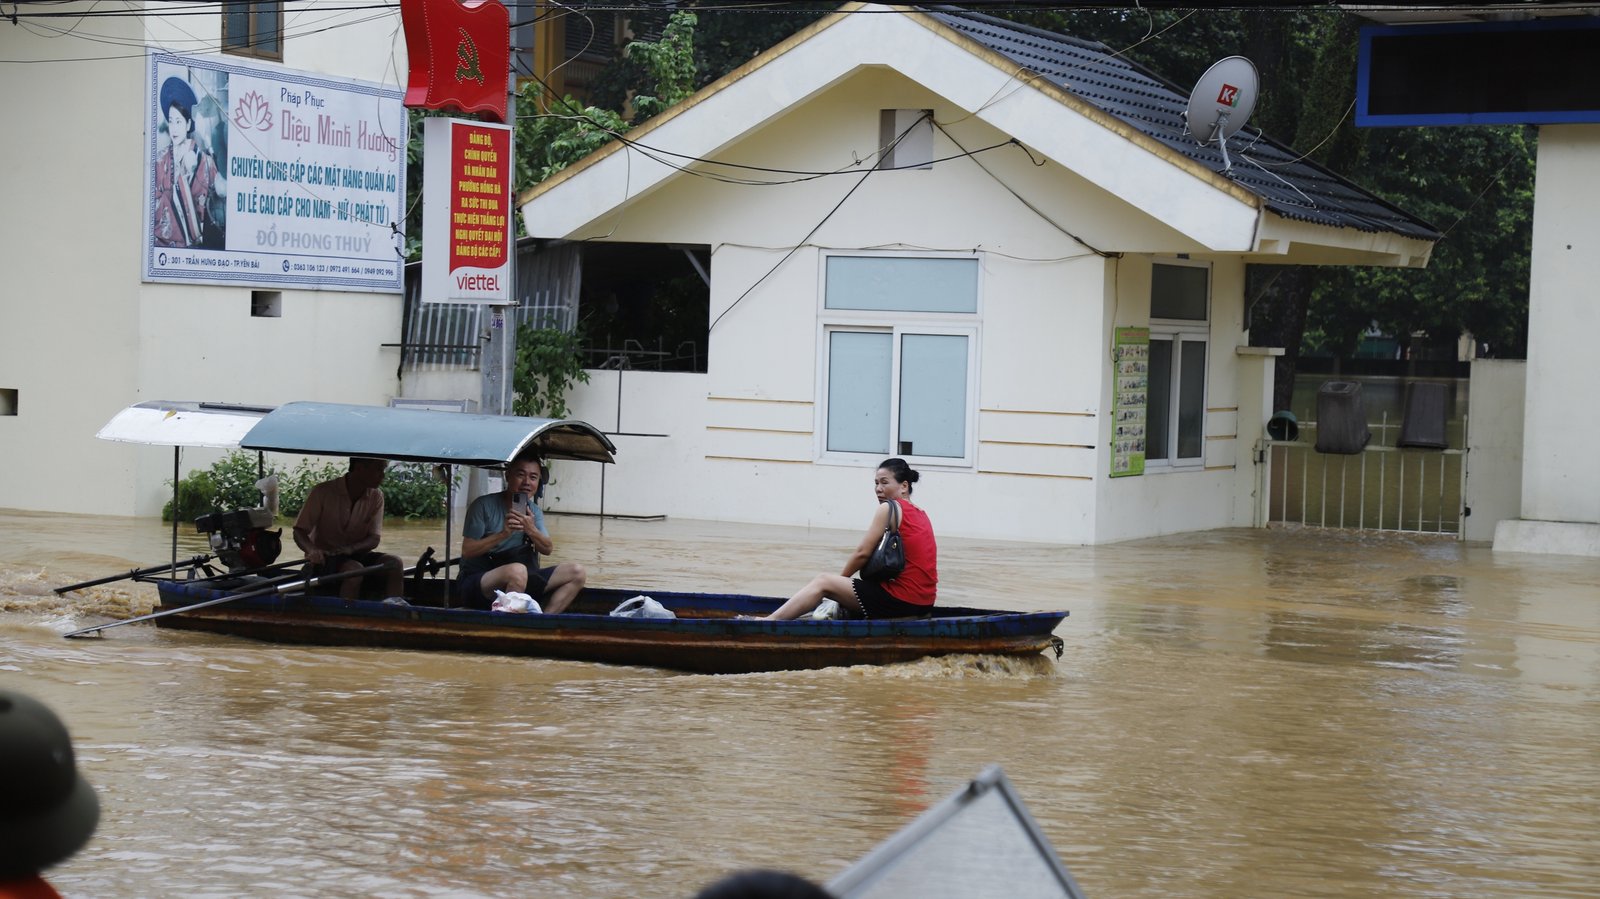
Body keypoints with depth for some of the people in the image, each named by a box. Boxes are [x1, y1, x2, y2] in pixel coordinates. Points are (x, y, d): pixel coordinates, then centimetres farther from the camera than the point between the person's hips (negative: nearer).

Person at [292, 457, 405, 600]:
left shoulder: (376, 497, -1)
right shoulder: (323, 493, -13)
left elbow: (374, 539, -3)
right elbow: (299, 531, -10)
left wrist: (350, 549, -24)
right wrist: (312, 550, -32)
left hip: (356, 555, 5)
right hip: (325, 559, -5)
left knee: (394, 563, -22)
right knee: (354, 569, -35)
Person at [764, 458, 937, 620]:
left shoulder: (889, 508, -8)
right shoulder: (921, 514, 17)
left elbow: (863, 553, -8)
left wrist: (841, 578, 9)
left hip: (902, 600, -8)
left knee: (822, 583, -1)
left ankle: (769, 623, -2)